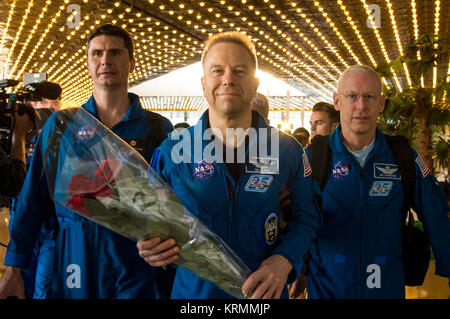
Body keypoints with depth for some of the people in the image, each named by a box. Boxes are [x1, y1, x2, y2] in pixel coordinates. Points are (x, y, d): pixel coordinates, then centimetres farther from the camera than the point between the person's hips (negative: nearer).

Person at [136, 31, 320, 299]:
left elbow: (306, 216, 2)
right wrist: (149, 247, -19)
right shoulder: (171, 152, -8)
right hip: (192, 290, 0)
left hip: (265, 292, 1)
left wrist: (284, 260, -15)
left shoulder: (287, 150, -6)